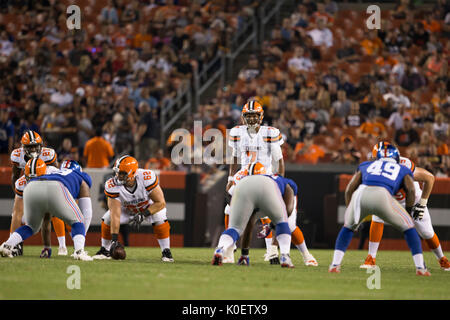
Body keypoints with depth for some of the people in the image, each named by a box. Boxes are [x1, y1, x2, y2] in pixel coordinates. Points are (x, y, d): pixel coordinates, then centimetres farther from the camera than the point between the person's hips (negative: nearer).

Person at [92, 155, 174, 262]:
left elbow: (160, 202, -30)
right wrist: (114, 239, -39)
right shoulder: (113, 186, -33)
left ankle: (166, 252, -13)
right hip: (126, 208, 2)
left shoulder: (146, 178, -39)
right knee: (107, 219, -16)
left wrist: (143, 215, -38)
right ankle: (105, 250, 7)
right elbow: (115, 214, -34)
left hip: (148, 207, -2)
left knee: (160, 218, -29)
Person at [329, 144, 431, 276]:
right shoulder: (403, 170, 33)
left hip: (360, 194, 2)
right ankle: (420, 267, 10)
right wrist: (409, 210, 25)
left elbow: (349, 189, 28)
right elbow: (410, 189, 13)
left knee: (348, 227, 30)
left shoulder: (366, 166, 37)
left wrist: (349, 209, 37)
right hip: (382, 195, -2)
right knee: (408, 227, 19)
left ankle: (335, 265, 19)